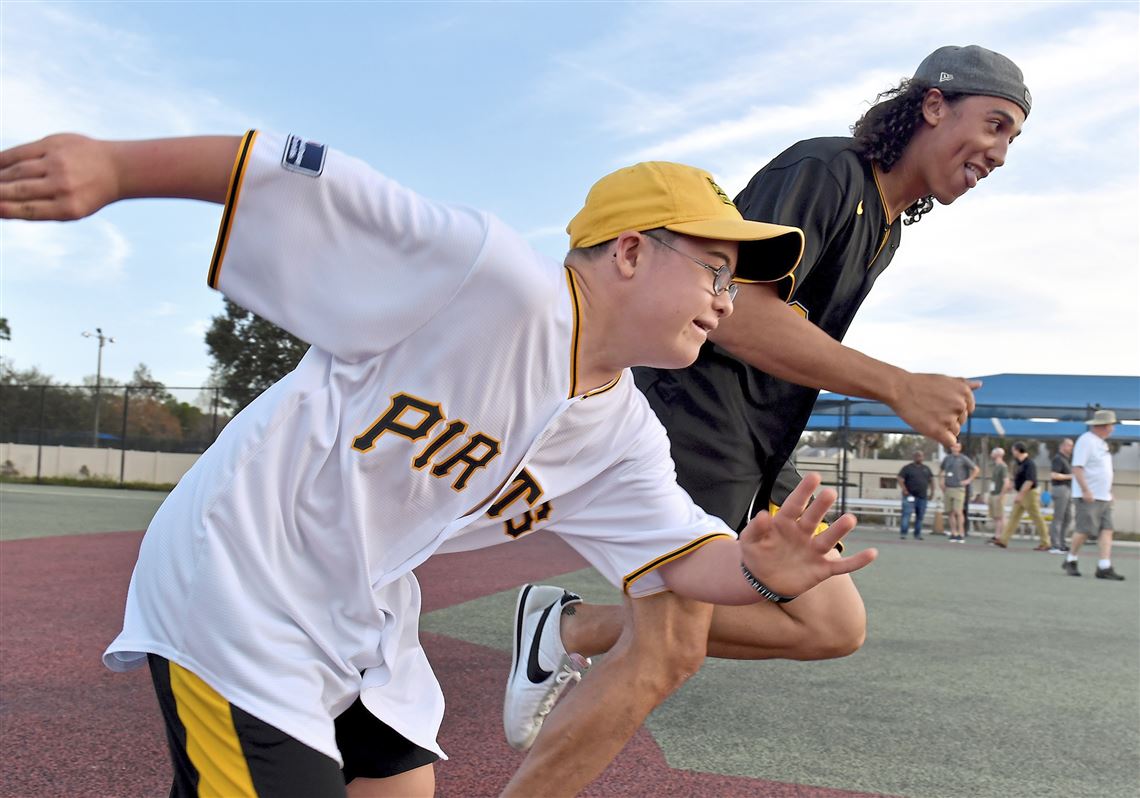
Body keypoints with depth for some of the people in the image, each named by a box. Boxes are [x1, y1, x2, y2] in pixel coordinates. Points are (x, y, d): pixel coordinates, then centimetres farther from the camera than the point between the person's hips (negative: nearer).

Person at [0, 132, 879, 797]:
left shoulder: (624, 437, 1)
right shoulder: (498, 280, -24)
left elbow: (680, 554, 1)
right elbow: (302, 176, -23)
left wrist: (757, 570, -21)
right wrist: (114, 166, -22)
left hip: (366, 621, 8)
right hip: (236, 581, -8)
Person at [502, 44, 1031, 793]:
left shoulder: (889, 230, 18)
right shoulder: (825, 169, -12)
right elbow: (735, 314, -24)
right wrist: (899, 387, -22)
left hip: (758, 456, 10)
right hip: (691, 418, -10)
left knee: (836, 627, 7)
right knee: (669, 657, -15)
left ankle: (578, 629, 10)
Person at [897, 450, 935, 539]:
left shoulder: (926, 468, 15)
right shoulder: (907, 468, -1)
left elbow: (931, 480, 21)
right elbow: (900, 479, -7)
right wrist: (904, 490, -17)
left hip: (922, 496, 5)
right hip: (910, 496, -5)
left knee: (920, 516, 7)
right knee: (906, 514, -13)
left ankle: (917, 534, 15)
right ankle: (903, 533, -12)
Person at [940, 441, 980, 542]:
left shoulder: (963, 459, -3)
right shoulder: (947, 458, 12)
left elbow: (976, 470, -4)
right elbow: (940, 470, 28)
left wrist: (969, 480, -6)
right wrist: (942, 481, 16)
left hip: (958, 489, -5)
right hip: (948, 489, 5)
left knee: (958, 512, -12)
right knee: (951, 512, 5)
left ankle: (961, 534, -9)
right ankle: (953, 534, 9)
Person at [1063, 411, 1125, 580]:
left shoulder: (1102, 443, 18)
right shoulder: (1086, 440, -11)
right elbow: (1077, 468, -19)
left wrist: (1109, 492, 21)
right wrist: (1085, 490, -24)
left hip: (1104, 497, 9)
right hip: (1089, 497, -9)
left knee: (1106, 531, 0)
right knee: (1084, 530, -7)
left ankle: (1104, 567, -2)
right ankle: (1070, 561, 10)